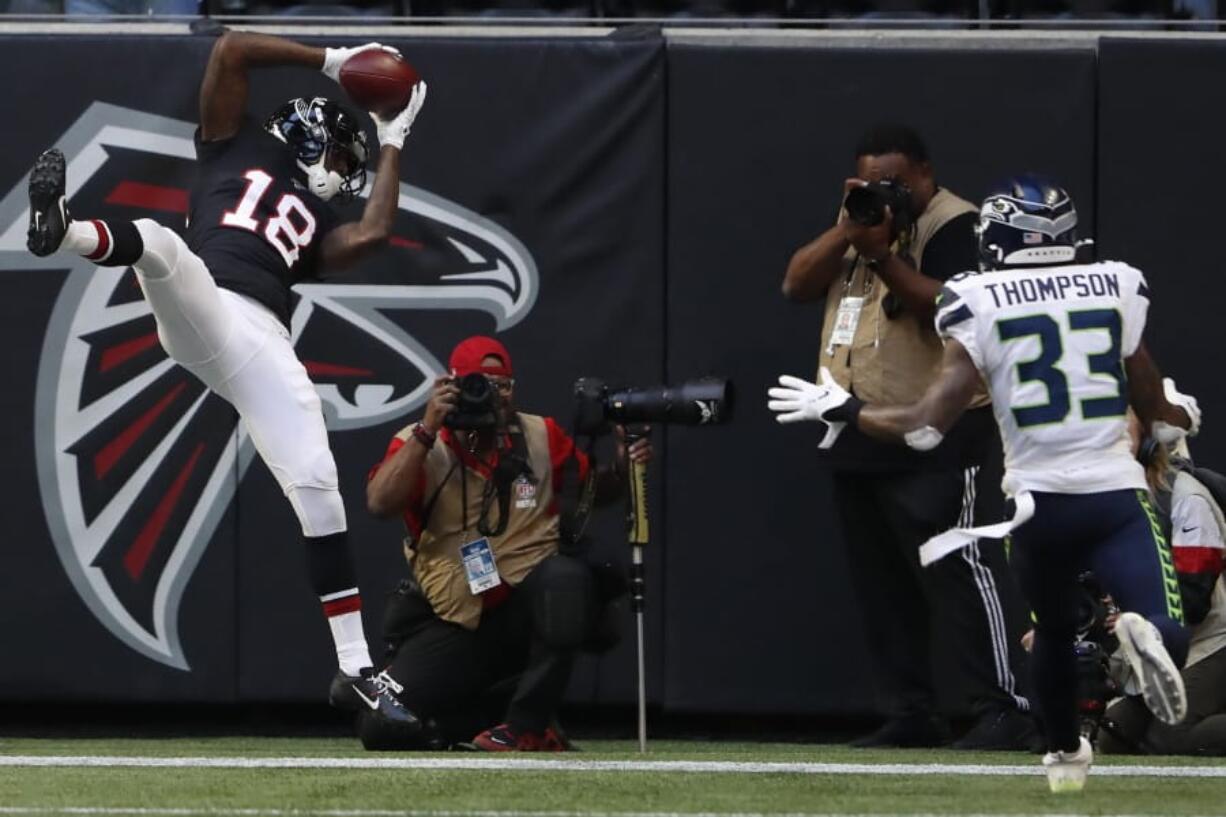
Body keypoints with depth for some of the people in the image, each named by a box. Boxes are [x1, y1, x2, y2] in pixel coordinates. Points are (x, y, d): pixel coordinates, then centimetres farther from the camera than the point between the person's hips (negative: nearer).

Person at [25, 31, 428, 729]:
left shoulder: (316, 221, 35)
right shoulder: (235, 146, 25)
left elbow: (372, 234, 15)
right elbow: (232, 49, 17)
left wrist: (395, 143, 27)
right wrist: (332, 62, 22)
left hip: (265, 344, 4)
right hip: (200, 309, -4)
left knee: (319, 488, -7)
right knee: (156, 241, -36)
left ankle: (355, 670, -6)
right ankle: (65, 231, -71)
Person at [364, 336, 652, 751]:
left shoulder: (541, 437, 4)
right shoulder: (417, 444, -2)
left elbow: (591, 490, 17)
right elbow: (380, 503, -20)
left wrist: (619, 471, -5)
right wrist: (428, 430, -24)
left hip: (528, 606, 0)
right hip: (454, 620, 0)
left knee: (566, 577, -37)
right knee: (383, 728, -16)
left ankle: (527, 723, -21)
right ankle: (495, 710, 14)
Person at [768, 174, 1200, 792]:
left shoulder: (980, 305, -2)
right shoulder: (1117, 289, 5)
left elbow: (928, 426, -6)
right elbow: (1156, 415, 12)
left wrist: (839, 409, 9)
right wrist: (1182, 415, 36)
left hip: (1039, 501, 1)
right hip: (1117, 496, -1)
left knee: (1054, 631, 26)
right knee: (1168, 633, -8)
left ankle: (1064, 754, 38)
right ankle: (1147, 634, -42)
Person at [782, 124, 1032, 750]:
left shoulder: (953, 227, -9)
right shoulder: (859, 222, 17)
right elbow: (798, 284, 7)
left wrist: (883, 254, -26)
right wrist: (848, 231, -8)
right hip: (858, 437, 9)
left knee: (959, 569, -13)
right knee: (881, 586, 10)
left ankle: (1005, 710, -14)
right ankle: (909, 716, 16)